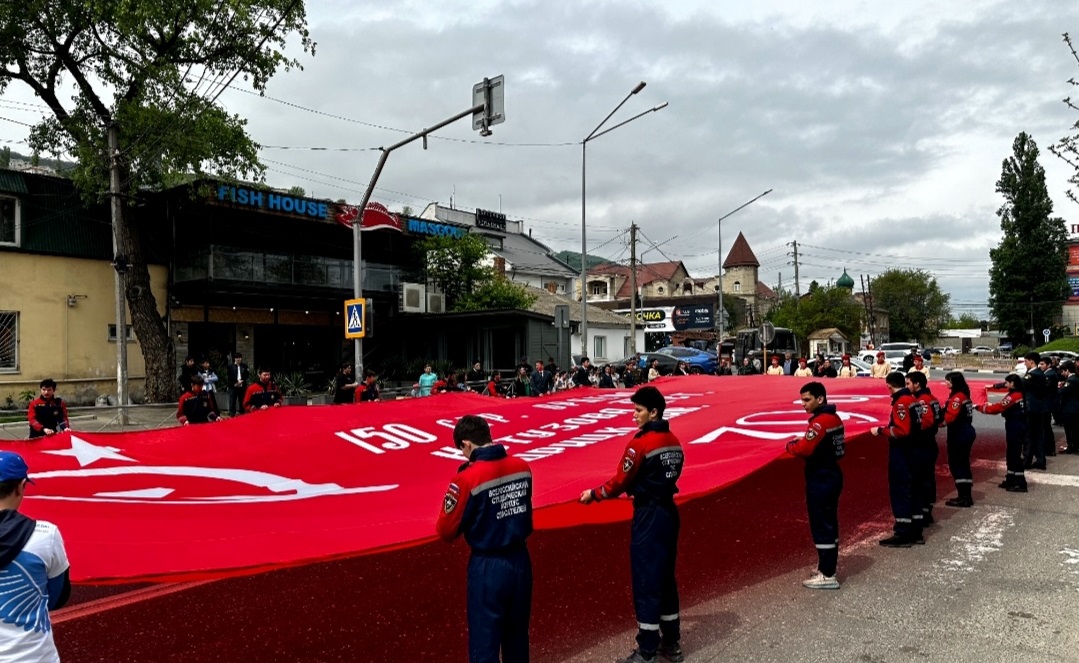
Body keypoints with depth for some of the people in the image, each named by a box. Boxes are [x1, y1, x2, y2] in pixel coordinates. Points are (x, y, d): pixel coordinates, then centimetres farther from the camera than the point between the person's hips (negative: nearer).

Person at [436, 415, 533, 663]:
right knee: (517, 638, 22)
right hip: (520, 560, 6)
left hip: (488, 567, -6)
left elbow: (446, 531, -10)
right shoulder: (522, 467, -3)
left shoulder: (468, 478, -20)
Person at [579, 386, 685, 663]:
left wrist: (593, 494, 3)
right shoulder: (674, 442, 6)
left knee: (645, 581, 1)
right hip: (669, 513, 8)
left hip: (649, 517, -8)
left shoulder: (640, 444, -18)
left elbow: (619, 482, -12)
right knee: (665, 577, 18)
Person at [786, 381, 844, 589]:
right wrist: (803, 441, 4)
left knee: (821, 526, -4)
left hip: (820, 479, -10)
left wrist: (790, 445, -5)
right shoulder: (833, 418, 10)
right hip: (831, 475, 10)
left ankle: (827, 576, 1)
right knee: (829, 523, 17)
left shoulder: (820, 421, -21)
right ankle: (827, 566, 28)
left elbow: (804, 449, -25)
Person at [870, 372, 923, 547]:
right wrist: (886, 428, 17)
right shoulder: (912, 399, 10)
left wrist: (881, 430, -15)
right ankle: (915, 532, 23)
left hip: (900, 454, -9)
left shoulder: (901, 402, -18)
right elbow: (913, 425, 15)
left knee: (899, 492, -3)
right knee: (911, 490, 15)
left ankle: (903, 535, 2)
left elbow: (902, 430, -24)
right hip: (911, 451, 9)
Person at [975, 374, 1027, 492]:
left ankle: (1020, 484, 0)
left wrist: (979, 407, -12)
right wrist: (991, 405, 7)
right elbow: (1003, 406, 14)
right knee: (1011, 454, 17)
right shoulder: (1019, 394, 11)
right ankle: (1011, 480, 25)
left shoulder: (1013, 396, -19)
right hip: (1017, 426, 10)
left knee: (1015, 454, -4)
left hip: (1014, 427, -10)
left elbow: (998, 408, -18)